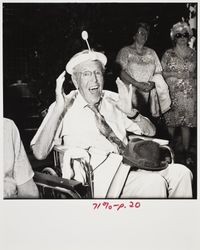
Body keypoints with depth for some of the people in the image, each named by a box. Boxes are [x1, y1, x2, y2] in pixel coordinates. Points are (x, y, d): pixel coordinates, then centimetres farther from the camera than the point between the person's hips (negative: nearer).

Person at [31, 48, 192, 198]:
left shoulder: (113, 100, 13)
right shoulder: (65, 108, -1)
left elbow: (150, 132, 13)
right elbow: (40, 154, -12)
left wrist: (131, 112, -7)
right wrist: (58, 110, -21)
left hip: (128, 168, 6)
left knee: (181, 173, -13)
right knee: (154, 183, -27)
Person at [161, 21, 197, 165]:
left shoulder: (193, 54, 8)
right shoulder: (168, 54, 3)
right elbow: (161, 72, 0)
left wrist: (193, 75, -2)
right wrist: (176, 74, -11)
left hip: (189, 94, 1)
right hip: (172, 94, -1)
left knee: (186, 123, 0)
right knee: (171, 122, 5)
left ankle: (186, 152, 9)